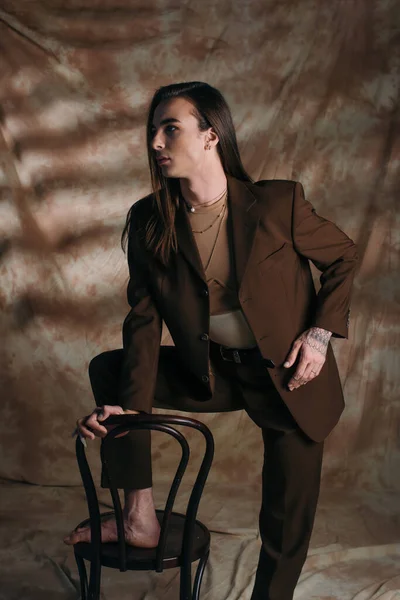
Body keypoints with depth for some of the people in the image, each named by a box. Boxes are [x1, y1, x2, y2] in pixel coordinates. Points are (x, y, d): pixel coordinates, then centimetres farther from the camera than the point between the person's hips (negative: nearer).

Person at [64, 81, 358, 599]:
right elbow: (144, 319, -8)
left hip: (287, 378, -3)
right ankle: (140, 518, 0)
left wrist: (320, 332, -14)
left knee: (285, 528, 3)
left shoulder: (279, 203, -18)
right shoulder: (148, 222, -9)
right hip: (210, 372, 3)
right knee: (107, 369, -7)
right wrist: (130, 403, -20)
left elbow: (342, 257, -2)